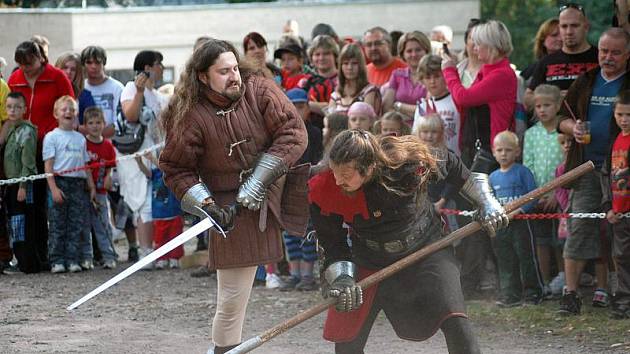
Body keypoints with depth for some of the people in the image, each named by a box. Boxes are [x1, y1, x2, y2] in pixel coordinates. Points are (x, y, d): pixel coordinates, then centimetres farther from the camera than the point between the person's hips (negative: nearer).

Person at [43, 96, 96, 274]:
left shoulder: (80, 138, 17)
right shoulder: (52, 137, 1)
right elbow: (48, 165, -6)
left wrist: (91, 186, 13)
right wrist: (54, 188, -15)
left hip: (78, 184, 5)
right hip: (60, 182, -5)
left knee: (76, 225, 2)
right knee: (57, 226, -3)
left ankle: (72, 260, 4)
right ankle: (57, 261, -1)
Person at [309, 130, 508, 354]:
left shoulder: (408, 161, -29)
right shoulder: (323, 192, -24)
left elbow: (452, 167, -8)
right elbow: (332, 244, -11)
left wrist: (486, 202, -2)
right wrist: (342, 277, -28)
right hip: (369, 263, 2)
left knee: (454, 322, -19)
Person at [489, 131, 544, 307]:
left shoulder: (522, 172, -4)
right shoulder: (493, 177, 12)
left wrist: (519, 209, -20)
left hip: (520, 221, -5)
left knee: (526, 257, -2)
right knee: (505, 262, 6)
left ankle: (533, 293, 7)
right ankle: (510, 295, 11)